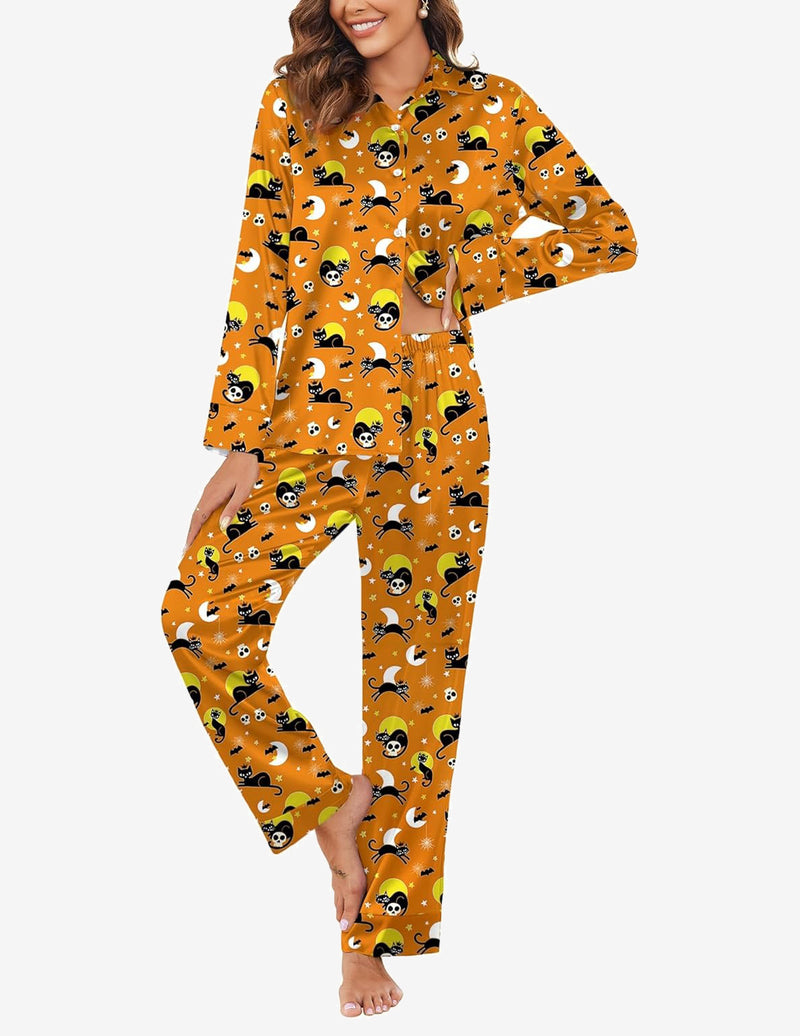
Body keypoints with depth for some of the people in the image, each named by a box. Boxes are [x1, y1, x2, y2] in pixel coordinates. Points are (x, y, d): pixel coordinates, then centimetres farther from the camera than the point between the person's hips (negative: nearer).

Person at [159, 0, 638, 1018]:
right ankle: (330, 800, 10)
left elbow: (610, 232, 7)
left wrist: (462, 286, -4)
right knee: (200, 619, -14)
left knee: (415, 670, 4)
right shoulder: (295, 103, 3)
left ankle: (378, 930, 18)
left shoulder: (493, 113, 2)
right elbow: (259, 279, 0)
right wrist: (239, 440, -6)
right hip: (310, 421, 1)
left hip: (435, 436, -1)